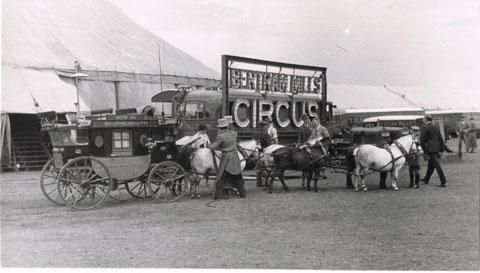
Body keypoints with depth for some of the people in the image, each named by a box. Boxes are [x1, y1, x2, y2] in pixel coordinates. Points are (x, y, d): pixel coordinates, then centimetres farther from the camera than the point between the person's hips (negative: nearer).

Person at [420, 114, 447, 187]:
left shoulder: (424, 128, -6)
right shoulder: (436, 128, 13)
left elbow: (422, 140, -8)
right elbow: (441, 139, 14)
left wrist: (423, 149, 2)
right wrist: (442, 150, 16)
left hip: (431, 149, -7)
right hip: (437, 149, 7)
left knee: (437, 165, -8)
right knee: (431, 165, 18)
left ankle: (443, 182, -10)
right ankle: (426, 179, 31)